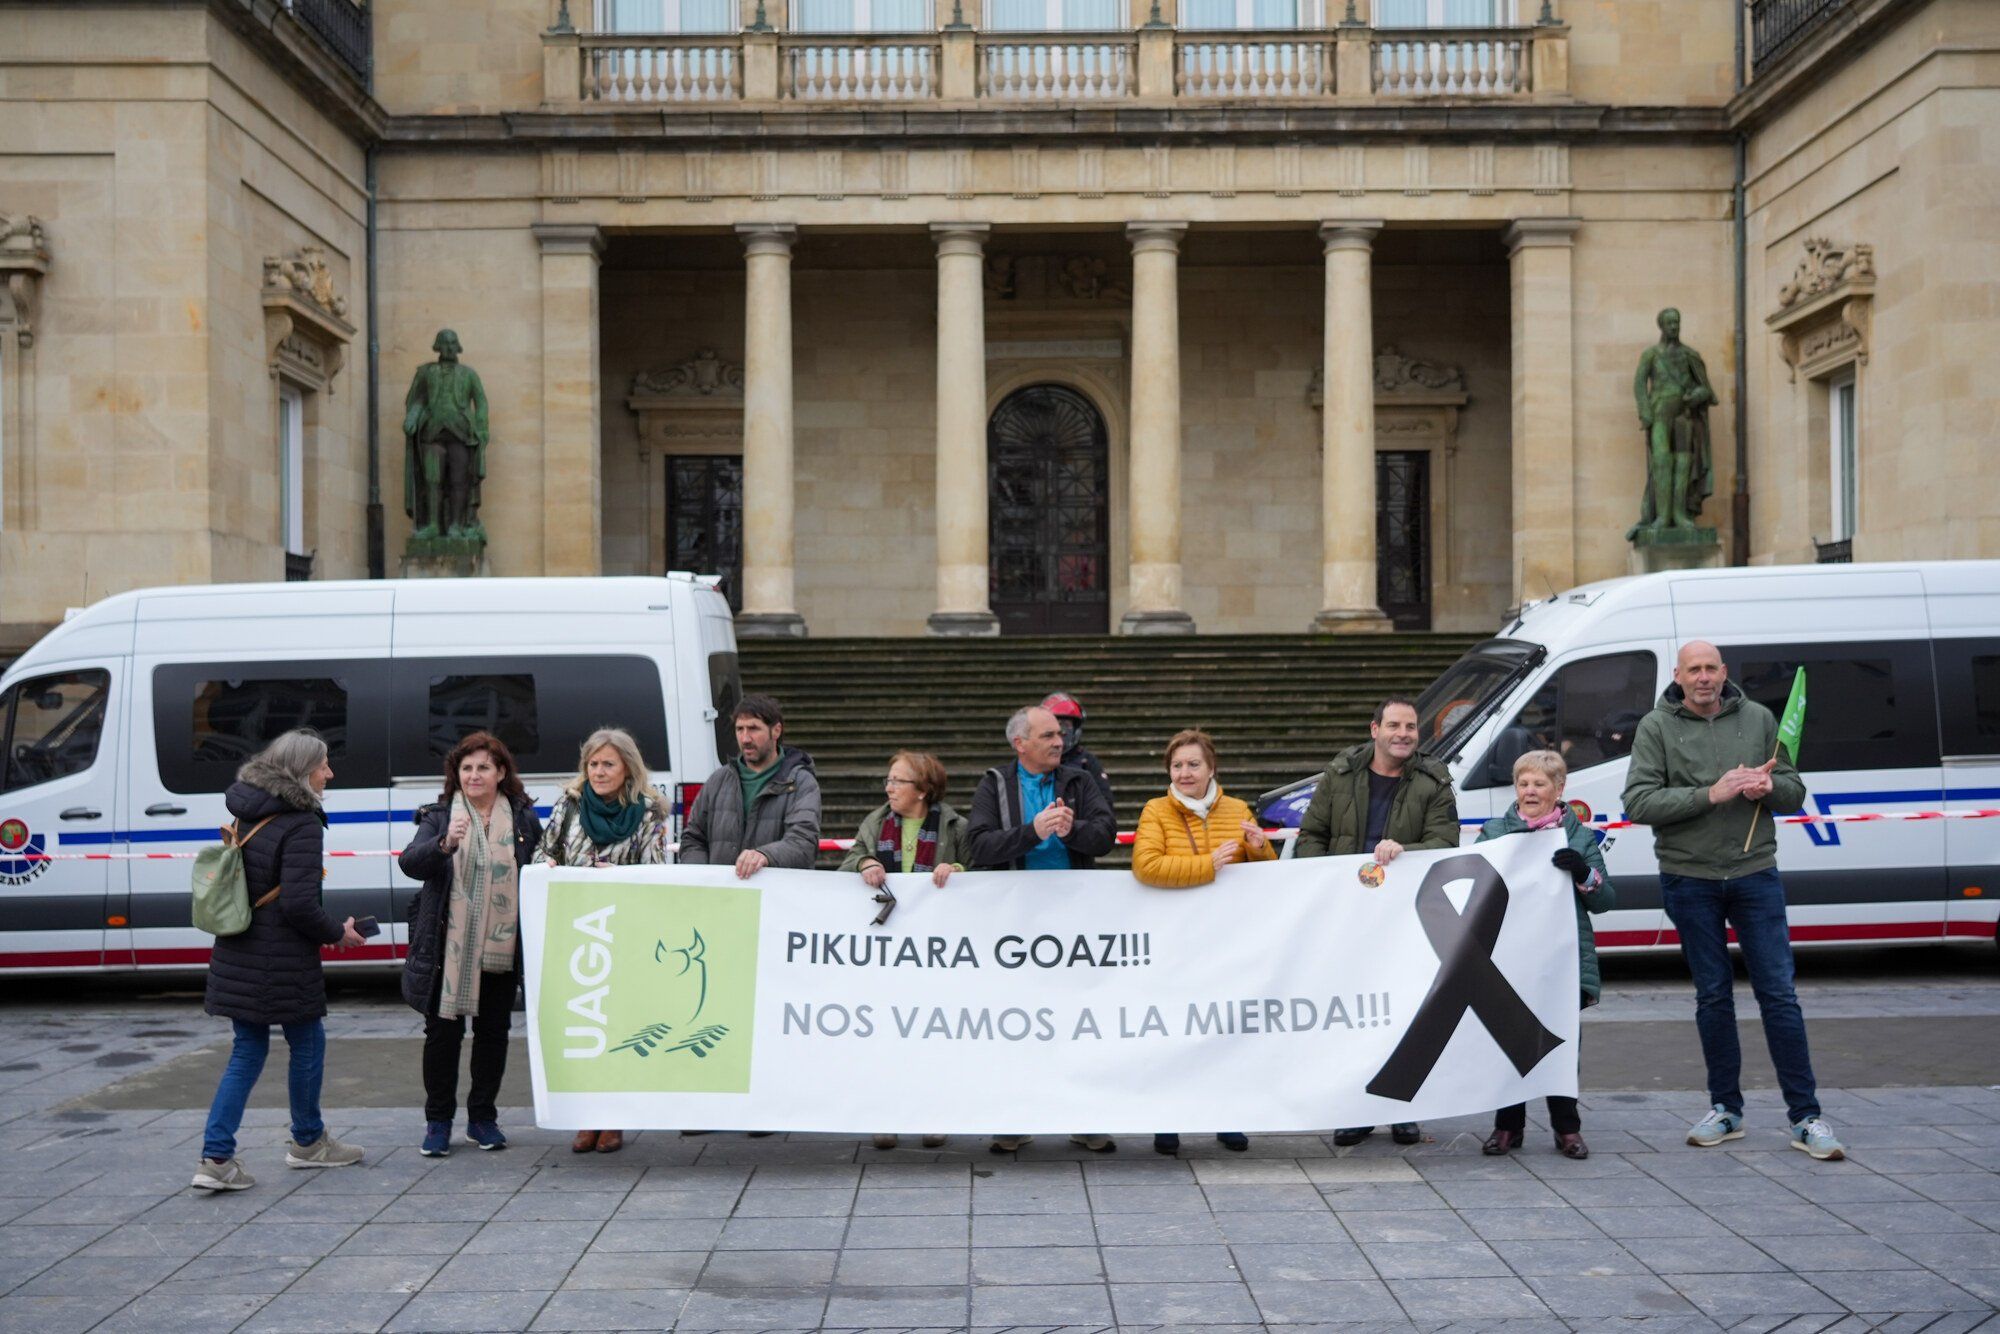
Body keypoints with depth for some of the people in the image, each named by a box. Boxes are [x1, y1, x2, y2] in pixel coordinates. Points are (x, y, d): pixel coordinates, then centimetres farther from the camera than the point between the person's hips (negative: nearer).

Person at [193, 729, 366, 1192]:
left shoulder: (248, 816, 9)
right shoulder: (302, 824, -17)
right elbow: (298, 904, -22)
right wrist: (338, 933, -5)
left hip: (238, 958, 8)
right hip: (282, 964, -8)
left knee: (247, 1051, 13)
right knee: (307, 1045, 12)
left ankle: (215, 1158, 5)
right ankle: (307, 1142, 28)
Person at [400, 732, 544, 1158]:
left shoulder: (523, 819, 4)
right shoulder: (439, 817, -1)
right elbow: (410, 863, -18)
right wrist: (445, 844, -35)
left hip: (502, 949, 2)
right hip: (448, 948, -2)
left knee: (493, 1033, 10)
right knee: (443, 1033, 3)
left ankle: (482, 1118, 23)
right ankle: (438, 1122, 14)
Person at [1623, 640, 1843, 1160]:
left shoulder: (1758, 719, 7)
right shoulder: (1657, 727, -1)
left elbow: (1795, 790, 12)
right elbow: (1637, 803, -11)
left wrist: (1769, 787, -12)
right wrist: (1710, 794, -20)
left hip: (1755, 874, 1)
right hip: (1689, 879, -1)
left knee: (1779, 994, -1)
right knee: (1713, 997, 8)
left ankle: (1806, 1117, 3)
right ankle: (1725, 1109, 20)